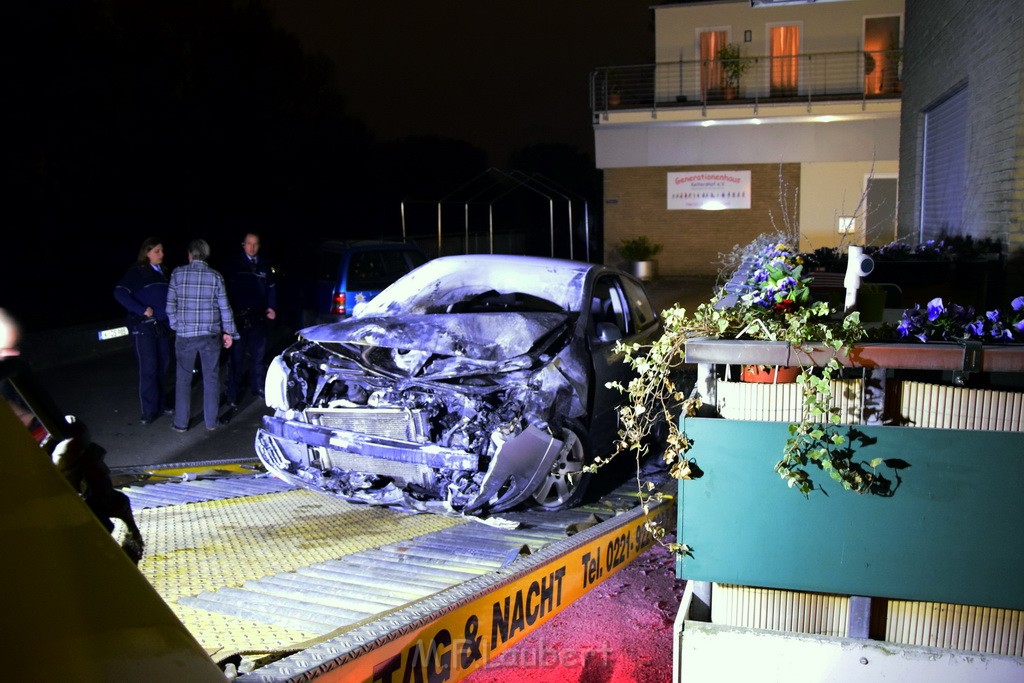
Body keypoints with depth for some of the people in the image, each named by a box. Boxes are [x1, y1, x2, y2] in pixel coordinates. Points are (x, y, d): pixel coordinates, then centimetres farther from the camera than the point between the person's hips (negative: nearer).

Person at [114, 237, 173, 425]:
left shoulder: (163, 271, 14)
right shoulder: (137, 271, -6)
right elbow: (120, 293, -16)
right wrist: (142, 310, -19)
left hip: (162, 325, 6)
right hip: (143, 326, -6)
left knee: (163, 365, 10)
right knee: (148, 367, -5)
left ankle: (162, 403, 23)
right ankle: (149, 410, 2)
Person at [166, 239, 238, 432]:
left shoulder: (178, 274, -4)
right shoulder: (216, 276, -4)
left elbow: (170, 305, -1)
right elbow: (224, 307, -1)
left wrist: (176, 325, 13)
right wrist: (228, 332, 9)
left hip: (185, 334, 0)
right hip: (210, 334, 0)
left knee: (183, 378, 11)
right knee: (211, 378, 11)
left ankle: (181, 423, 14)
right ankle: (211, 421, 16)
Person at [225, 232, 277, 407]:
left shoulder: (264, 265, 11)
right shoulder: (235, 264, -2)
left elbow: (271, 287, 17)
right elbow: (228, 289, -7)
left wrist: (271, 307, 6)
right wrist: (231, 312, -15)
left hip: (259, 316, 4)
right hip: (239, 316, -4)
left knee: (258, 353, 13)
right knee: (237, 356, -3)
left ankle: (257, 386, 25)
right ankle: (233, 393, 2)